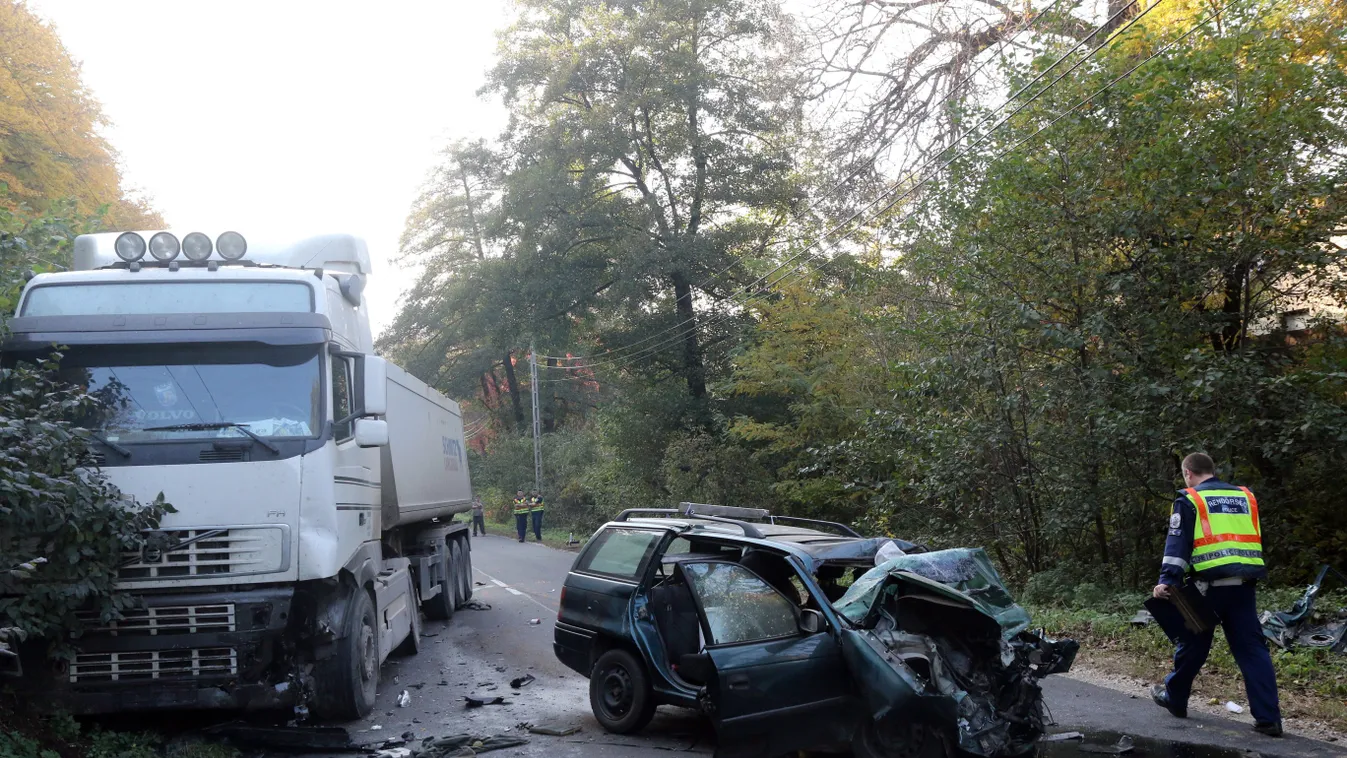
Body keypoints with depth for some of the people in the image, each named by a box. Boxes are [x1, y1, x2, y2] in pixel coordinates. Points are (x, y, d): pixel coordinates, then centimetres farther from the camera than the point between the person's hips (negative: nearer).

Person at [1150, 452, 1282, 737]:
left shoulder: (1189, 500, -1)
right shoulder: (1245, 497, 16)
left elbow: (1177, 543, -11)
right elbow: (1258, 541, 25)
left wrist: (1168, 580, -16)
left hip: (1209, 584, -4)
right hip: (1243, 584, 4)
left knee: (1192, 646, 11)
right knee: (1252, 649, 5)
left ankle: (1175, 699, 27)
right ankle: (1268, 718, -1)